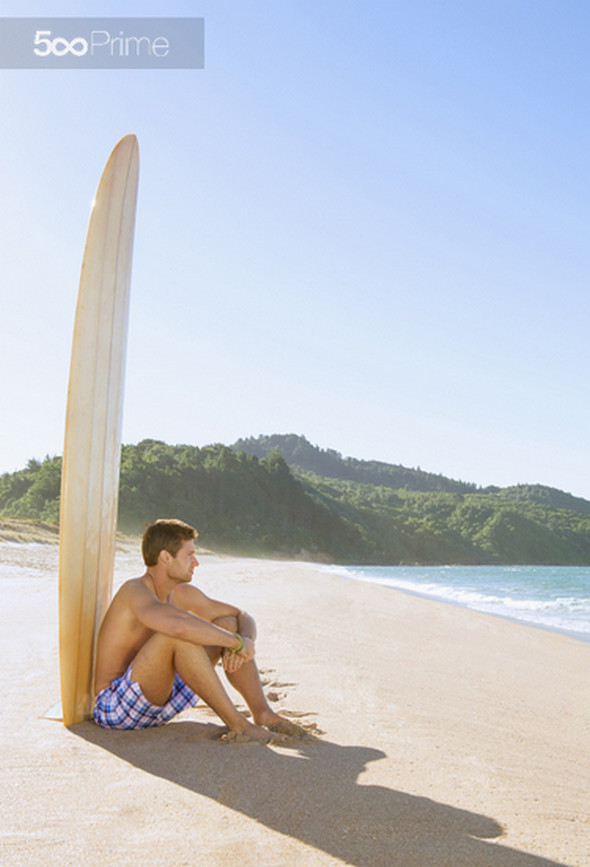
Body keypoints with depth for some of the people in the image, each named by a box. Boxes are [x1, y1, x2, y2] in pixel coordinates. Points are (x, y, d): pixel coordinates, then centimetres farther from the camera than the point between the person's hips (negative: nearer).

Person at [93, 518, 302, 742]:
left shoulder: (182, 594, 3)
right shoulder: (135, 591, -22)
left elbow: (243, 618, 8)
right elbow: (179, 625, -43)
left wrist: (243, 641, -17)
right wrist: (237, 643, -29)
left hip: (159, 700, 8)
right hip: (114, 708, -8)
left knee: (228, 624, 0)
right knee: (177, 635, -34)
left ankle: (263, 713, -12)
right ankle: (237, 724, -27)